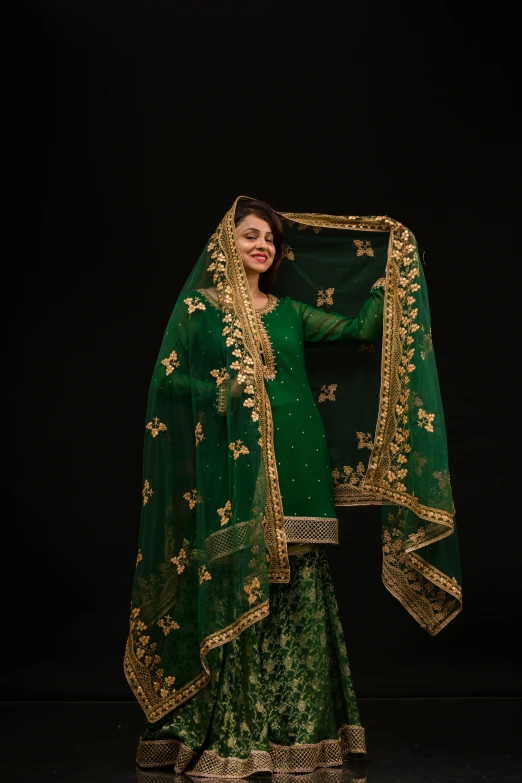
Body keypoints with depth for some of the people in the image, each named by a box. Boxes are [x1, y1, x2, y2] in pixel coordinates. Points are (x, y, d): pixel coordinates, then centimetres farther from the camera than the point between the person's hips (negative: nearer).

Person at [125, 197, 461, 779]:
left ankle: (293, 729, 14)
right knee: (234, 594, -4)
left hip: (294, 470, 4)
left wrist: (392, 272, 1)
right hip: (232, 472, -3)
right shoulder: (197, 307, 6)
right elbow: (168, 381, 1)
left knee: (296, 594, 4)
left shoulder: (290, 311, 15)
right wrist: (219, 393, -12)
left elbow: (361, 328, 6)